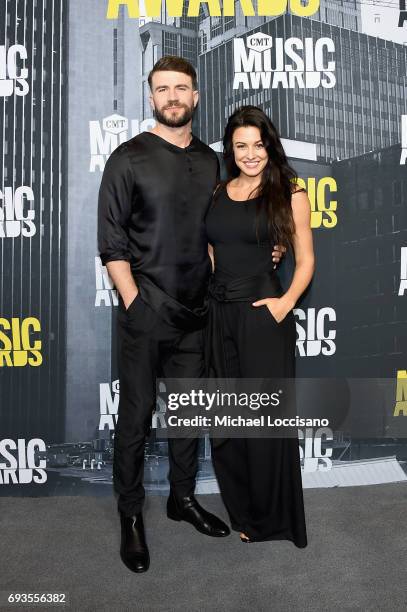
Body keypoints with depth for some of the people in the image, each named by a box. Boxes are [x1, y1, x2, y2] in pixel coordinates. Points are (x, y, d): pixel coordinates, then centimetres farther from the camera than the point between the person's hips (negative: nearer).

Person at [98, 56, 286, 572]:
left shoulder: (209, 161, 11)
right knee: (136, 415, 2)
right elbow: (111, 242, -8)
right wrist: (134, 302, -14)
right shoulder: (129, 158, -4)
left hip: (195, 313, 5)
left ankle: (182, 497, 33)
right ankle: (130, 515, 18)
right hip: (145, 315, -5)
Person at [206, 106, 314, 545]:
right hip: (220, 313, 5)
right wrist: (208, 293, 4)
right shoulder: (218, 192, 10)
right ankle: (241, 508, 31)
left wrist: (287, 301, -15)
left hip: (262, 315, -4)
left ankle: (272, 517, 23)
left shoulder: (289, 193, -2)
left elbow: (305, 259, -1)